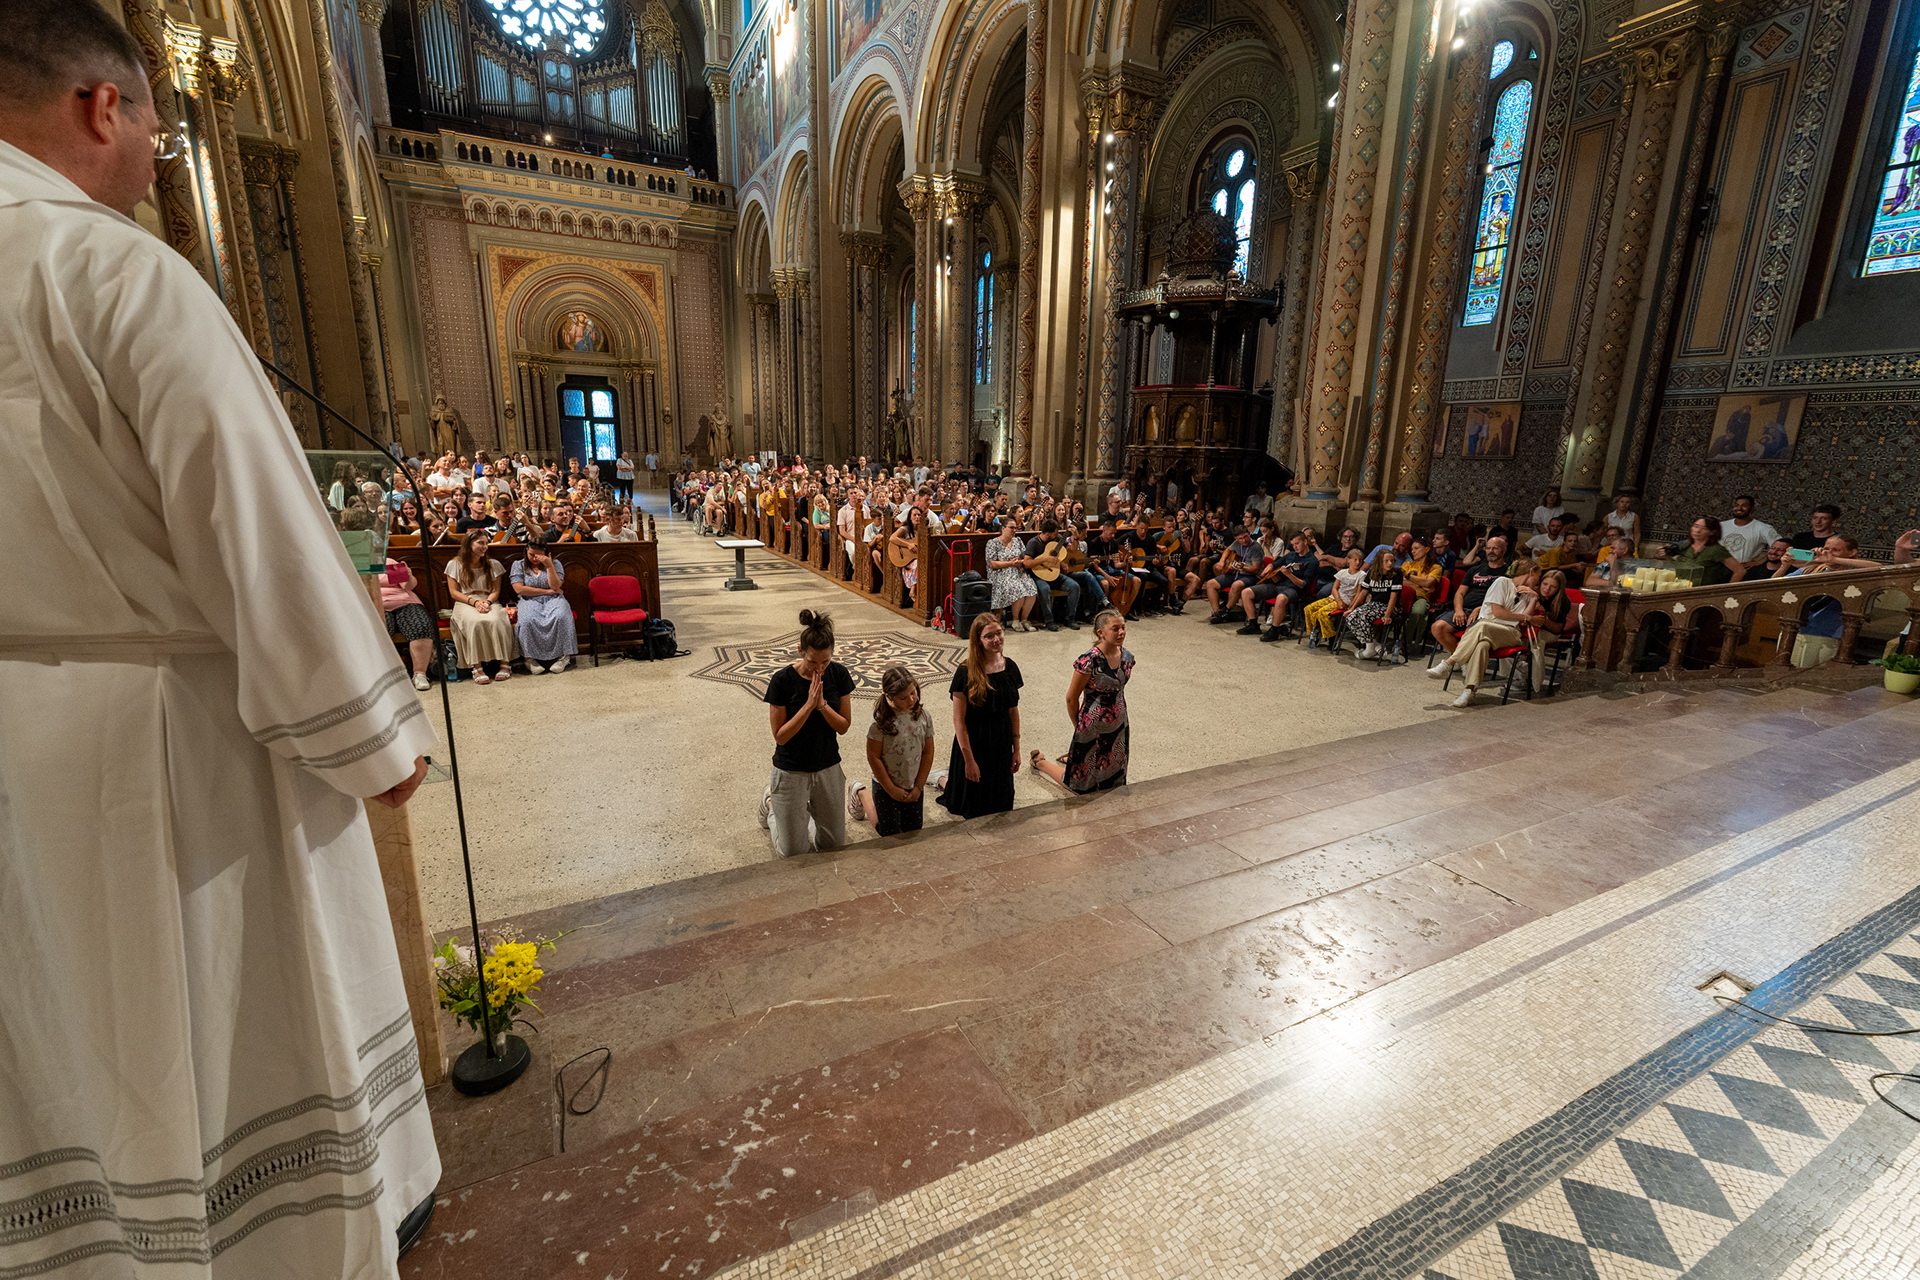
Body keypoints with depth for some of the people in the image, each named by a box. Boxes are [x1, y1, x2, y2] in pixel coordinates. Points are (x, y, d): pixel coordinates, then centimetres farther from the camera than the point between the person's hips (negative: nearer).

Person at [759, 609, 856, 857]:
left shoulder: (839, 674, -9)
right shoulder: (783, 680, -19)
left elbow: (844, 726, -5)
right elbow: (780, 736, -17)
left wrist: (822, 704, -23)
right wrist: (808, 705, -27)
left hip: (828, 767, 4)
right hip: (791, 771, -3)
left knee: (834, 843, 13)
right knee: (793, 852, 7)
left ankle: (806, 807, 39)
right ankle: (770, 804, 33)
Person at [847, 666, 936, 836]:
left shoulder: (923, 716, -9)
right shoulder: (881, 721, -21)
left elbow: (928, 753, -2)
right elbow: (873, 758, -16)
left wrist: (918, 786, -5)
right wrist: (891, 790, -12)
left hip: (913, 787, 4)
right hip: (887, 785, -4)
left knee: (914, 829, 14)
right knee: (890, 833, 10)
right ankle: (861, 793, 30)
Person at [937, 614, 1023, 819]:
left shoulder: (1010, 667, -2)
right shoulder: (966, 673, -17)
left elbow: (1014, 711, 5)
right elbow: (959, 720, -16)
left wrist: (1016, 749, 6)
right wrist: (969, 759, -15)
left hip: (1001, 742, 5)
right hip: (974, 742, -5)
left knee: (1000, 803, 17)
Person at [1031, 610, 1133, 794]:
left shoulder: (1127, 657, -5)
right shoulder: (1090, 660, -25)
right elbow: (1071, 698, -15)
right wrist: (1079, 727, -3)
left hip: (1118, 727, 6)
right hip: (1093, 729, -6)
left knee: (1112, 780, 21)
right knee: (1080, 784, 10)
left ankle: (1072, 755, 44)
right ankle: (1040, 761, 33)